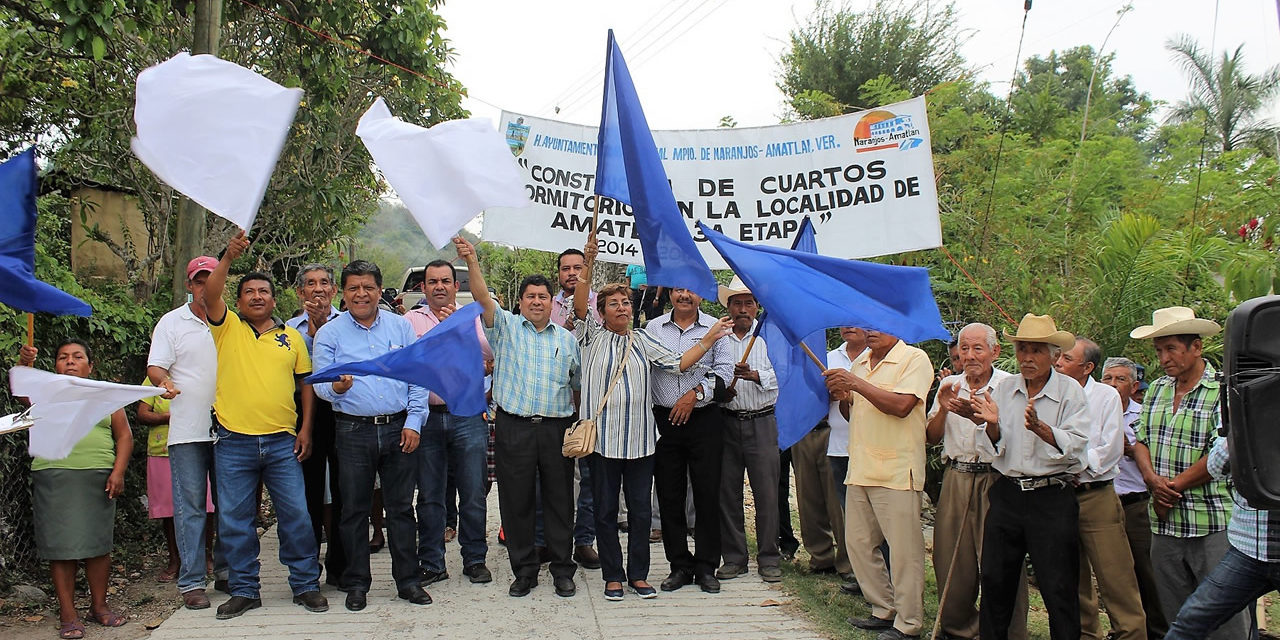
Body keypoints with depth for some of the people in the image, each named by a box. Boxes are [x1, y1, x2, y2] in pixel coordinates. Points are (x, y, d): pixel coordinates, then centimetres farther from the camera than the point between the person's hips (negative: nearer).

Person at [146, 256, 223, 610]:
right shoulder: (171, 322, 5)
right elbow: (155, 367, -1)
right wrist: (164, 382, -23)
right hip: (187, 431, -3)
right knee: (190, 506, -2)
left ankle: (225, 569, 22)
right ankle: (191, 581, 4)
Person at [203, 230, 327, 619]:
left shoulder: (292, 336, 10)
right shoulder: (227, 327, 7)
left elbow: (307, 383, 11)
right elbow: (210, 295, -12)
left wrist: (306, 429, 3)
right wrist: (229, 257, -24)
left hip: (283, 442, 1)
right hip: (234, 442, 0)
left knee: (295, 515, 2)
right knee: (234, 520, 6)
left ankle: (306, 585, 14)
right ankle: (244, 591, 19)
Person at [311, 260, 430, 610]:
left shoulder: (400, 326, 8)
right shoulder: (330, 332, 4)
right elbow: (320, 382, -2)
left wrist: (413, 422, -2)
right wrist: (336, 388, -26)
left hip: (399, 429, 1)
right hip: (353, 432, -1)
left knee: (401, 507, 7)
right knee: (354, 509, 6)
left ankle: (408, 580, 17)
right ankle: (356, 584, 19)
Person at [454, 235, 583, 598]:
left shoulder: (567, 340, 13)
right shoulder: (506, 327, 6)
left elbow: (578, 386, 17)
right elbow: (483, 299, -10)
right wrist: (472, 261, -24)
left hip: (557, 428, 1)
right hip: (514, 427, -1)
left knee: (560, 500, 6)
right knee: (516, 501, 5)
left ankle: (563, 570, 18)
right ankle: (524, 571, 18)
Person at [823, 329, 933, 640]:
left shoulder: (914, 359, -6)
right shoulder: (860, 362, 17)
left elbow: (901, 405, -20)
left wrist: (856, 384, -18)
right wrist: (843, 396, 3)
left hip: (897, 472, -8)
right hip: (860, 469, 8)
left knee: (904, 549, -3)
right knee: (858, 543, 11)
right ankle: (884, 611, 24)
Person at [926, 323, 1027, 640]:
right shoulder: (950, 385, 11)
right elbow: (931, 437, 10)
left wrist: (977, 415, -29)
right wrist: (943, 409, -7)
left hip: (995, 480, -5)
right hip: (955, 479, 5)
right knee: (950, 558, 8)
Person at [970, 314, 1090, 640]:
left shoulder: (1070, 391, -3)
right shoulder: (1003, 389, 6)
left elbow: (1075, 446, -14)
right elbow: (993, 448, 4)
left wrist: (1040, 427, -29)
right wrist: (992, 425, -16)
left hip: (1053, 499, -4)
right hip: (1006, 494, 4)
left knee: (1059, 589, 0)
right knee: (994, 580, 12)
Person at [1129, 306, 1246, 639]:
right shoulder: (1156, 390, 12)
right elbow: (1141, 442, 14)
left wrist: (1172, 487, -10)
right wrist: (1153, 479, -5)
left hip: (1213, 526, -6)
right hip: (1165, 525, 6)